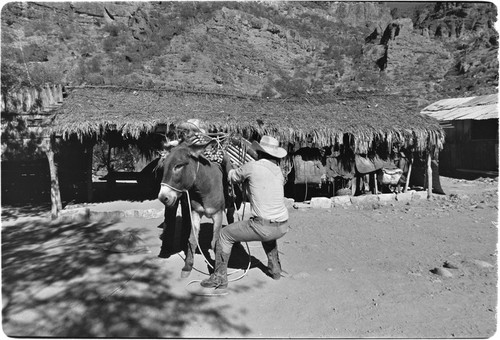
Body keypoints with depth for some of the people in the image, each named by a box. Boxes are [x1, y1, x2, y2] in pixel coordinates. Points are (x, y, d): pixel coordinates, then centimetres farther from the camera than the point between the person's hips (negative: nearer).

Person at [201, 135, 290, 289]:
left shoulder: (252, 166, -6)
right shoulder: (278, 171, 11)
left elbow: (232, 176, 10)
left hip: (264, 227, -7)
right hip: (284, 226, 7)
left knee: (224, 234, 11)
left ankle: (220, 278, 16)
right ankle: (275, 269, 44)